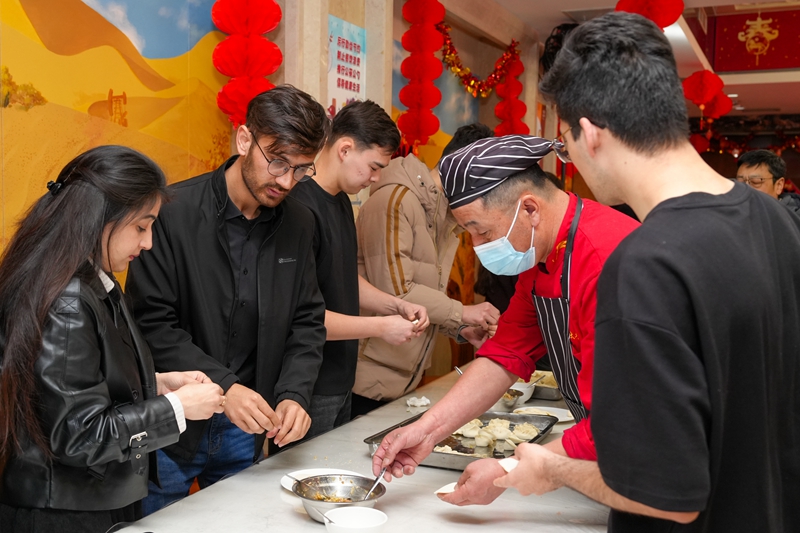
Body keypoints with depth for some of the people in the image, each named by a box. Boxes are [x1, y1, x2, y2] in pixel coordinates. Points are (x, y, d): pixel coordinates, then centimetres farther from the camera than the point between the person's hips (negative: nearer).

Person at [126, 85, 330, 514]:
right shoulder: (173, 211, -15)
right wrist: (222, 386, -25)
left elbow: (307, 322, 4)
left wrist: (294, 394, -11)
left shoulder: (298, 224, 1)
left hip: (245, 431, 4)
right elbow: (151, 322, -16)